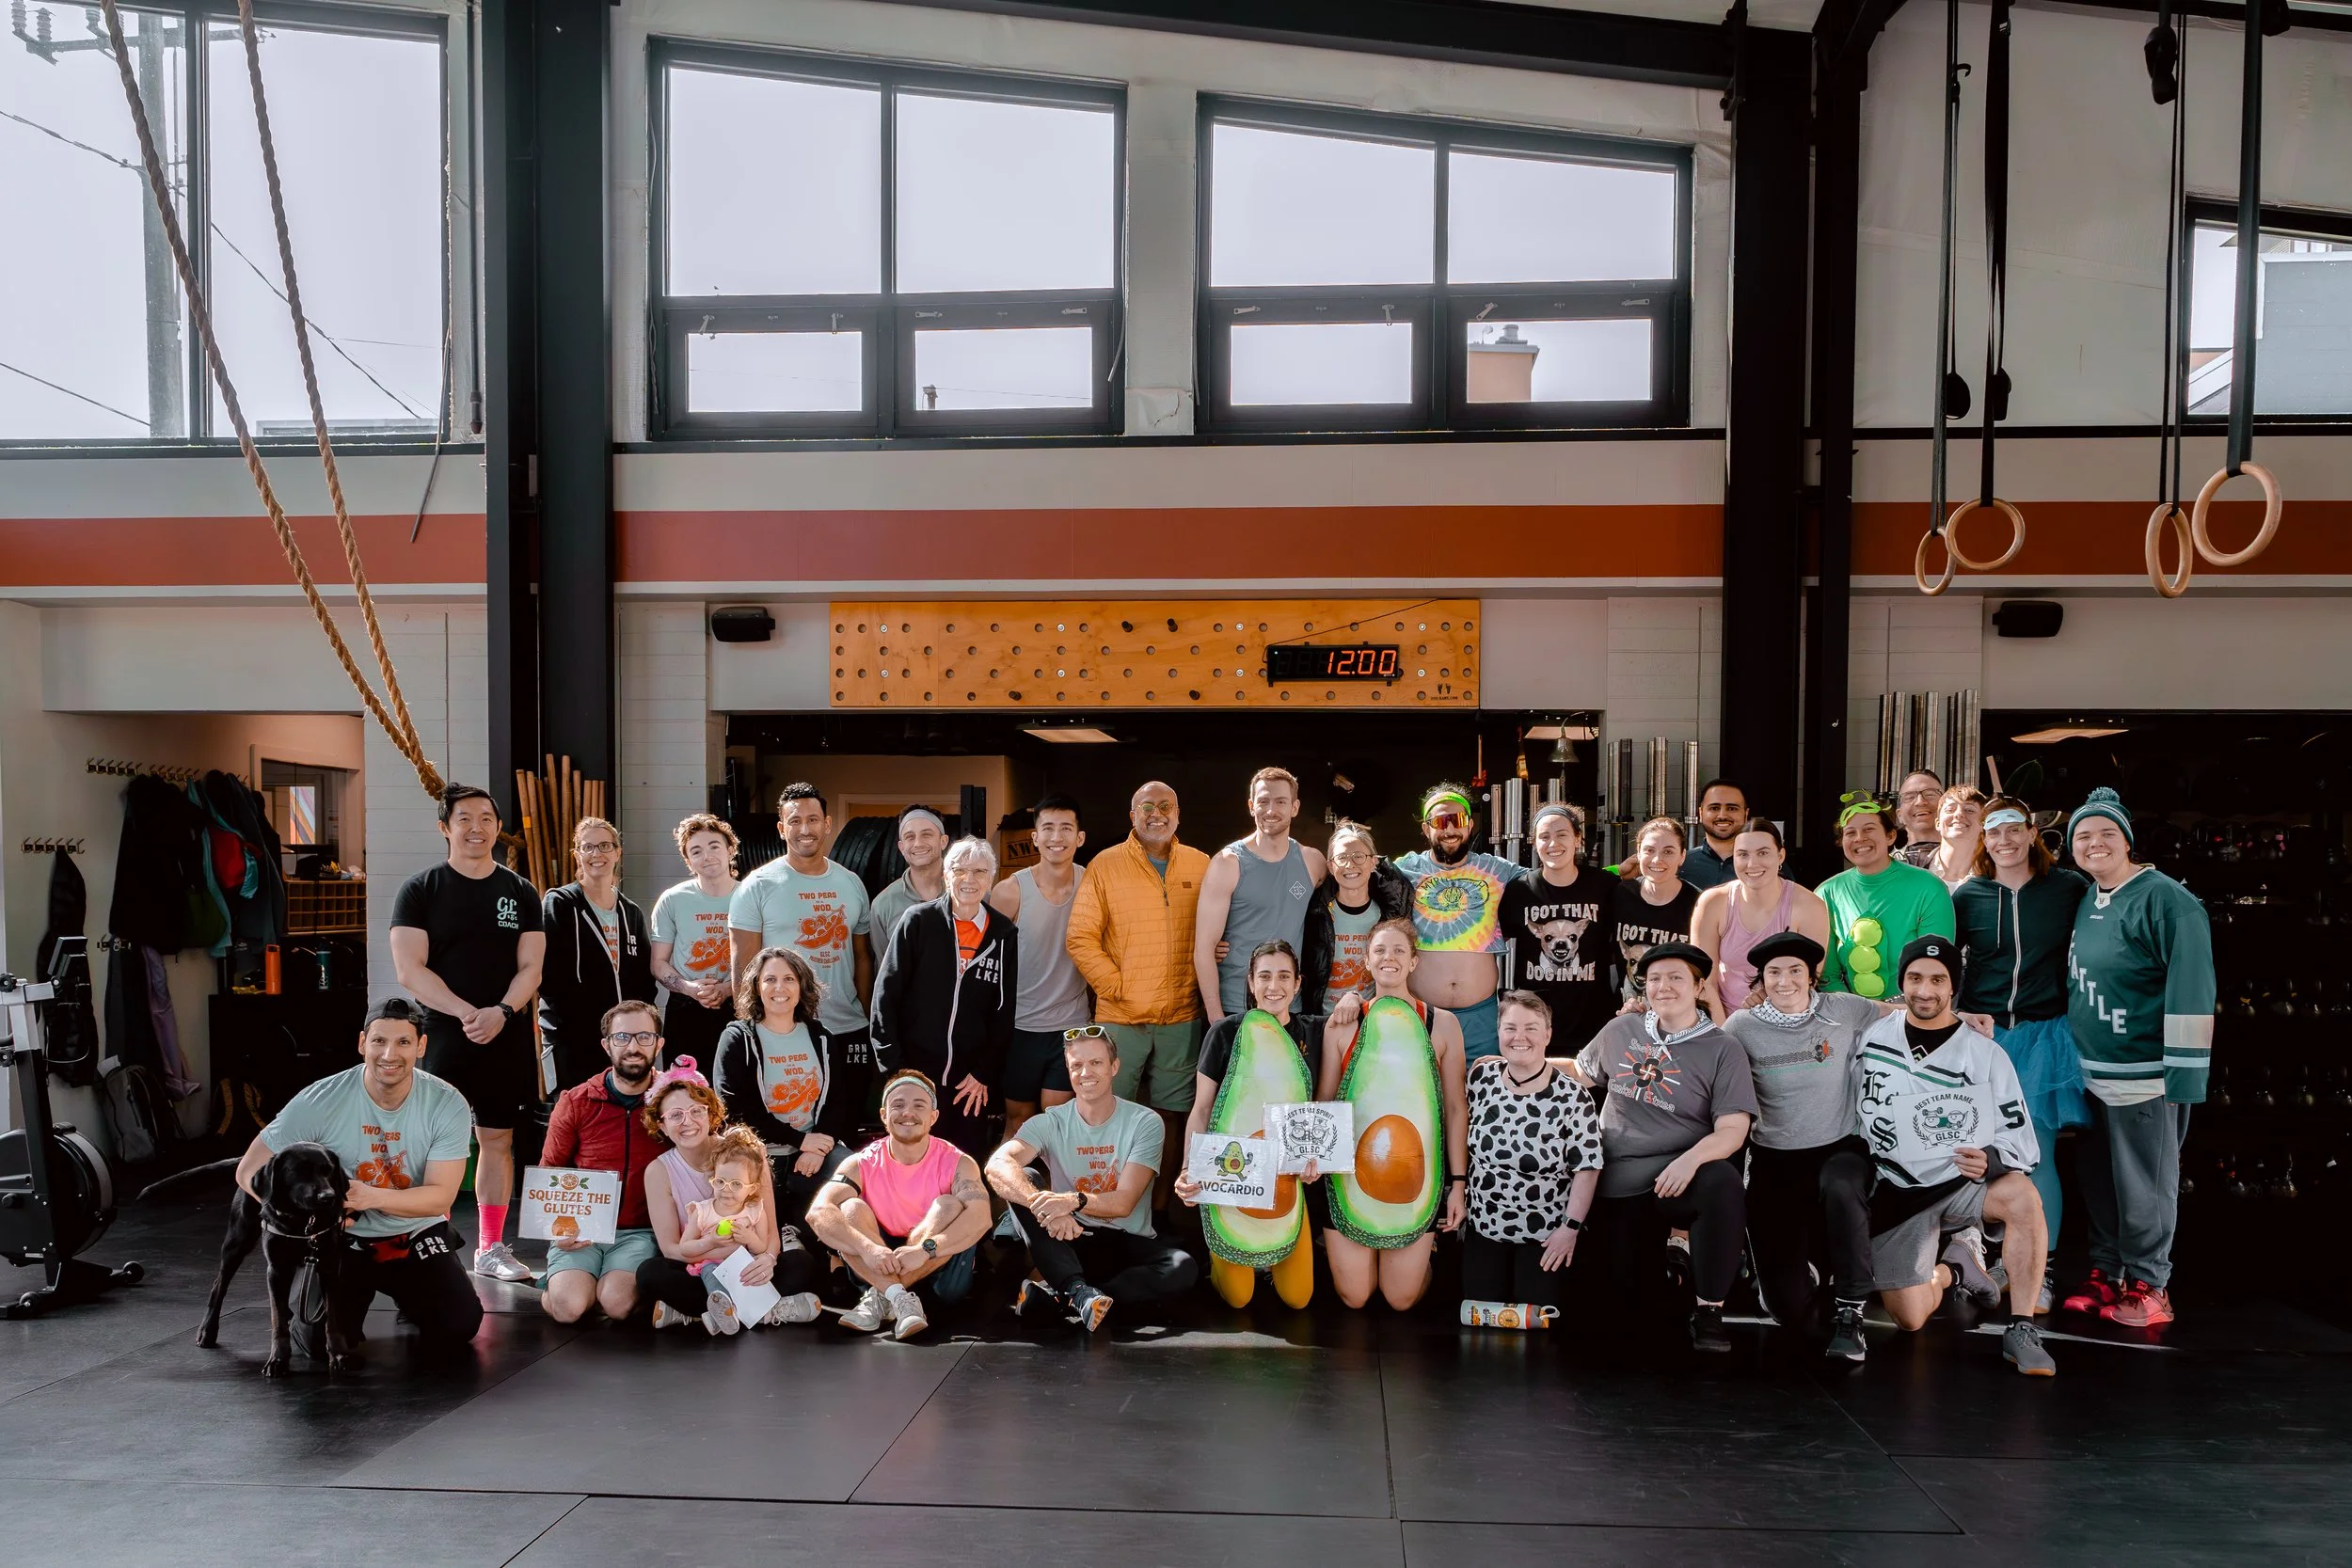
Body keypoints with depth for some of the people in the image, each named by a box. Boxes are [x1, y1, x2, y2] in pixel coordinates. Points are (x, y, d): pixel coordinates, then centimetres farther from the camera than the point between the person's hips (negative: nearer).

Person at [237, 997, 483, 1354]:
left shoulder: (448, 1105, -17)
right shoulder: (319, 1101, -19)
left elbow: (440, 1197, -16)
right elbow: (249, 1171, -13)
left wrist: (372, 1196, -34)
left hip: (417, 1234, 0)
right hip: (342, 1236, 0)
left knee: (457, 1329, -17)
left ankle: (407, 1296, 19)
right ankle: (360, 1290, 16)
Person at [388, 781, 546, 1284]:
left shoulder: (521, 893, 9)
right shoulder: (420, 890, 1)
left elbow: (530, 967, 4)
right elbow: (409, 970, -7)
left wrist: (500, 1012, -14)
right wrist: (467, 1013, -17)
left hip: (507, 1036, 3)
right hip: (444, 1035, -3)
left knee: (498, 1139, 8)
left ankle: (491, 1247, 16)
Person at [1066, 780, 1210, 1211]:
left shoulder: (1201, 866, 7)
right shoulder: (1105, 866, 0)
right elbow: (1081, 939, -3)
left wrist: (1202, 981, -1)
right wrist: (1117, 988, -9)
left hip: (1182, 1017, 2)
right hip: (1120, 1017, -2)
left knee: (1172, 1119, 8)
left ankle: (1160, 1209, 21)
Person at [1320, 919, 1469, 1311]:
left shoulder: (1442, 1024, 1)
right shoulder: (1342, 1023, 1)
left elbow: (1455, 1109, 3)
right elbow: (1323, 1101, 4)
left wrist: (1458, 1183, 0)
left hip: (1416, 1171, 0)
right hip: (1352, 1171, 0)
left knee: (1403, 1300, 4)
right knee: (1353, 1298, 4)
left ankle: (1426, 1249, 35)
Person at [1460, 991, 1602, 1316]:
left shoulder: (1572, 1097, -13)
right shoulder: (1482, 1077, -2)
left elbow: (1587, 1168, -10)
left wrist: (1570, 1227, -13)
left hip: (1546, 1236, -3)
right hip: (1484, 1228, 3)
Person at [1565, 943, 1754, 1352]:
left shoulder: (1723, 1050, -4)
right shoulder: (1621, 1030, 7)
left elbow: (1732, 1129, -14)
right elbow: (1579, 1073, 24)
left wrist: (1691, 1158, -33)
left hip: (1678, 1180, -3)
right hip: (1616, 1185, 3)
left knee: (1722, 1182, -37)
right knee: (1629, 1296, -2)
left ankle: (1708, 1310, -20)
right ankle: (1659, 1250, 35)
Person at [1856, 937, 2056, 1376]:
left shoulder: (1986, 1054, -2)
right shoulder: (1871, 1039, -1)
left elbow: (2023, 1144, -4)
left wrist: (1991, 1160, -23)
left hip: (1965, 1184, 0)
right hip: (1896, 1195, 0)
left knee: (2022, 1197, -34)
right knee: (1910, 1319, -9)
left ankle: (2021, 1331, -20)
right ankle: (1950, 1268, 25)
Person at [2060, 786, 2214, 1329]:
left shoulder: (2166, 900, -12)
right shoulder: (2084, 902, 10)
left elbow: (2191, 989, -17)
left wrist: (2184, 1072, -21)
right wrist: (2070, 1057, 20)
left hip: (2144, 1075, -7)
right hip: (2090, 1072, 7)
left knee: (2142, 1187, 3)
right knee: (2098, 1180, 14)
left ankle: (2147, 1285, 16)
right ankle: (2106, 1274, 26)